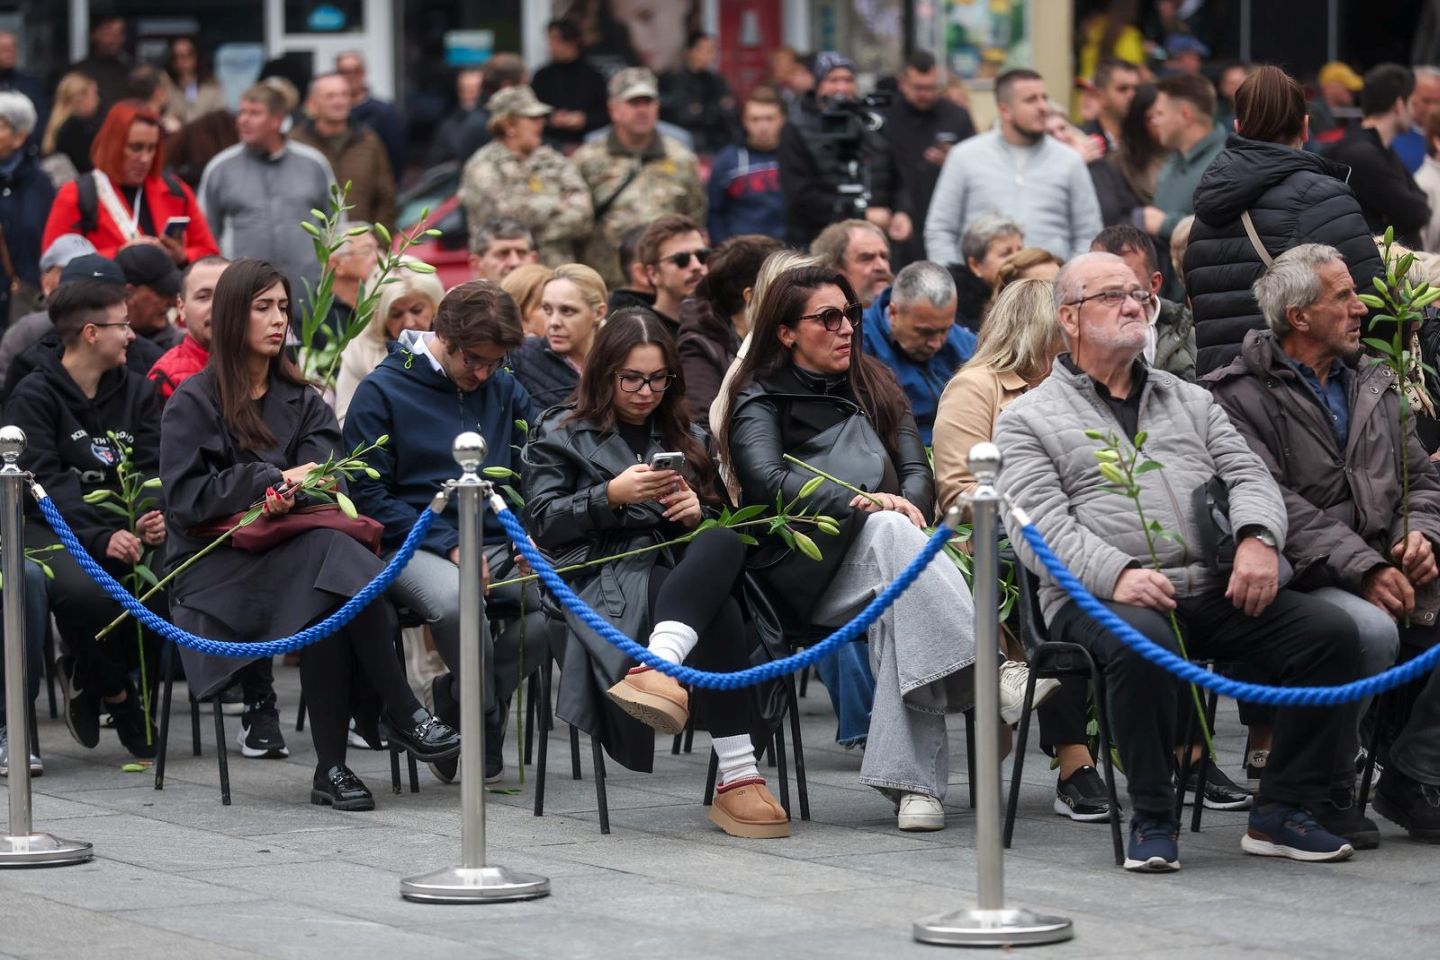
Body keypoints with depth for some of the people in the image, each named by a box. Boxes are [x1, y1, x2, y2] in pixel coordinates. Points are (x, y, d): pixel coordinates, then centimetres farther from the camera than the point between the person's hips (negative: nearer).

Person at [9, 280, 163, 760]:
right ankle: (115, 690, -7)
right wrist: (101, 538, -27)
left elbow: (153, 469, 8)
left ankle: (86, 675, -1)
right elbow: (43, 483, -13)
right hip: (57, 529, -5)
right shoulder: (34, 396, -2)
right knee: (85, 591, -38)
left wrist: (156, 516, -16)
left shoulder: (136, 391, 16)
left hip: (125, 527, 5)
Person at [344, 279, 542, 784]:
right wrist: (448, 546, -14)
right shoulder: (383, 391, 0)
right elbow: (370, 495, -5)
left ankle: (459, 695, -4)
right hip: (417, 548, -4)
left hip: (499, 547, 4)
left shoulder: (506, 391, 15)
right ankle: (487, 722, -13)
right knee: (453, 597, -39)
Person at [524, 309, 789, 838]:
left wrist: (698, 512, 1)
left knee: (725, 543, -40)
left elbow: (718, 523, 27)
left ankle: (658, 669, -63)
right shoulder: (561, 432, 17)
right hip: (604, 572, -4)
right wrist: (611, 496, -12)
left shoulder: (686, 437, 30)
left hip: (680, 569, 4)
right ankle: (737, 777, -55)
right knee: (718, 614, -39)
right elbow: (542, 522, 4)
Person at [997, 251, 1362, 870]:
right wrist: (1115, 574, -23)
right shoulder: (1028, 419, 10)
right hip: (1100, 598, -5)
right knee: (1143, 643, -40)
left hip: (1211, 590, 5)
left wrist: (1258, 538, -10)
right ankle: (1152, 819, -24)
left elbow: (1247, 473, 15)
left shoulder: (1192, 401, 27)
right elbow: (1040, 524, -4)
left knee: (1330, 631, -18)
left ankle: (1282, 812, -10)